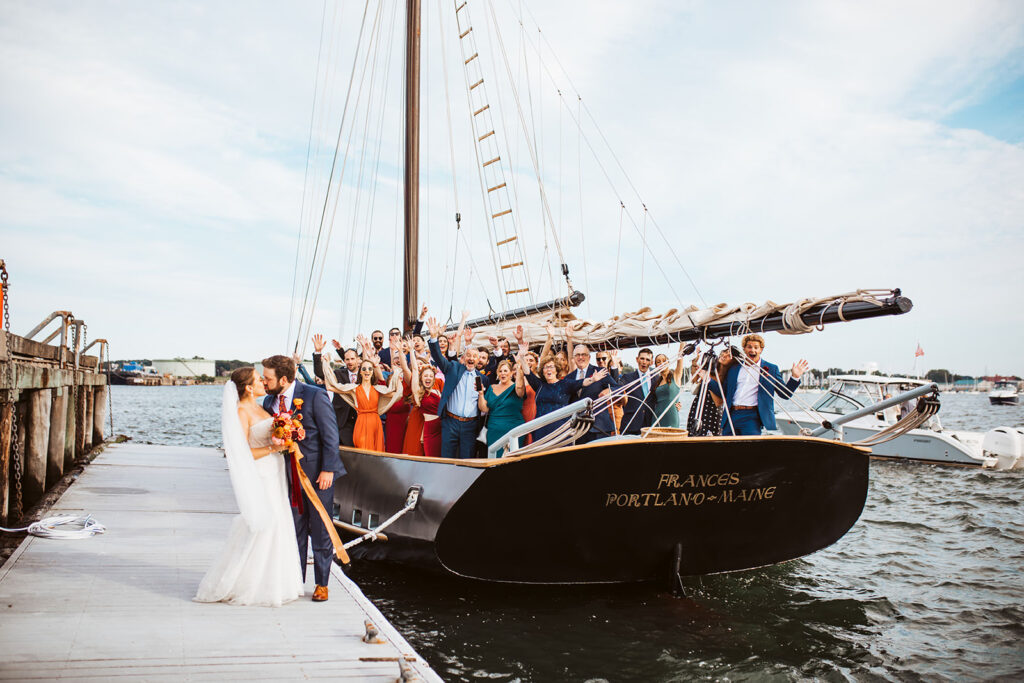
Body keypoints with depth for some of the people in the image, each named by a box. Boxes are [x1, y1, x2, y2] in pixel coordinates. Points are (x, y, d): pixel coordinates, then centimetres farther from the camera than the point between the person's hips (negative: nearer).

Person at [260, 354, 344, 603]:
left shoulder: (315, 396, -13)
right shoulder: (269, 402, 5)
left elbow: (330, 435, -13)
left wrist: (327, 470, -17)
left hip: (317, 473, -5)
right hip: (289, 475, 5)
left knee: (320, 531, 5)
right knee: (295, 531, 12)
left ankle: (322, 584, 17)